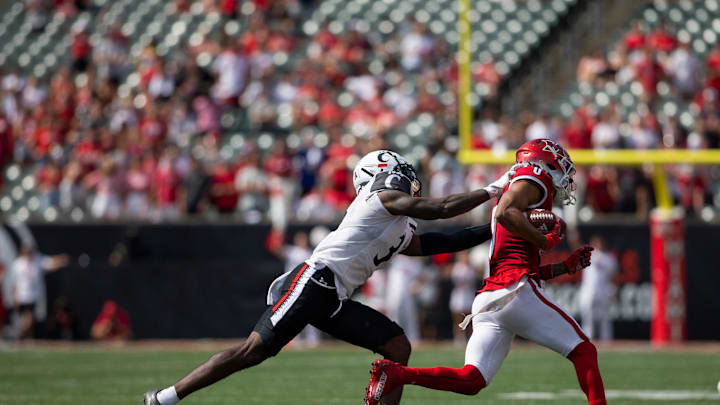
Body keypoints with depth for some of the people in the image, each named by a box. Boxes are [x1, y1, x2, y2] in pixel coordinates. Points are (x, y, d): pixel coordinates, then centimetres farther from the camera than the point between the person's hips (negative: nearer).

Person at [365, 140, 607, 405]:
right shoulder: (532, 180, 5)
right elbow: (504, 213, -17)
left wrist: (567, 267, 26)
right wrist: (546, 241, -10)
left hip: (487, 301, 8)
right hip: (515, 291, -8)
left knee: (472, 380, -3)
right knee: (583, 352, 0)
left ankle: (395, 374, -14)